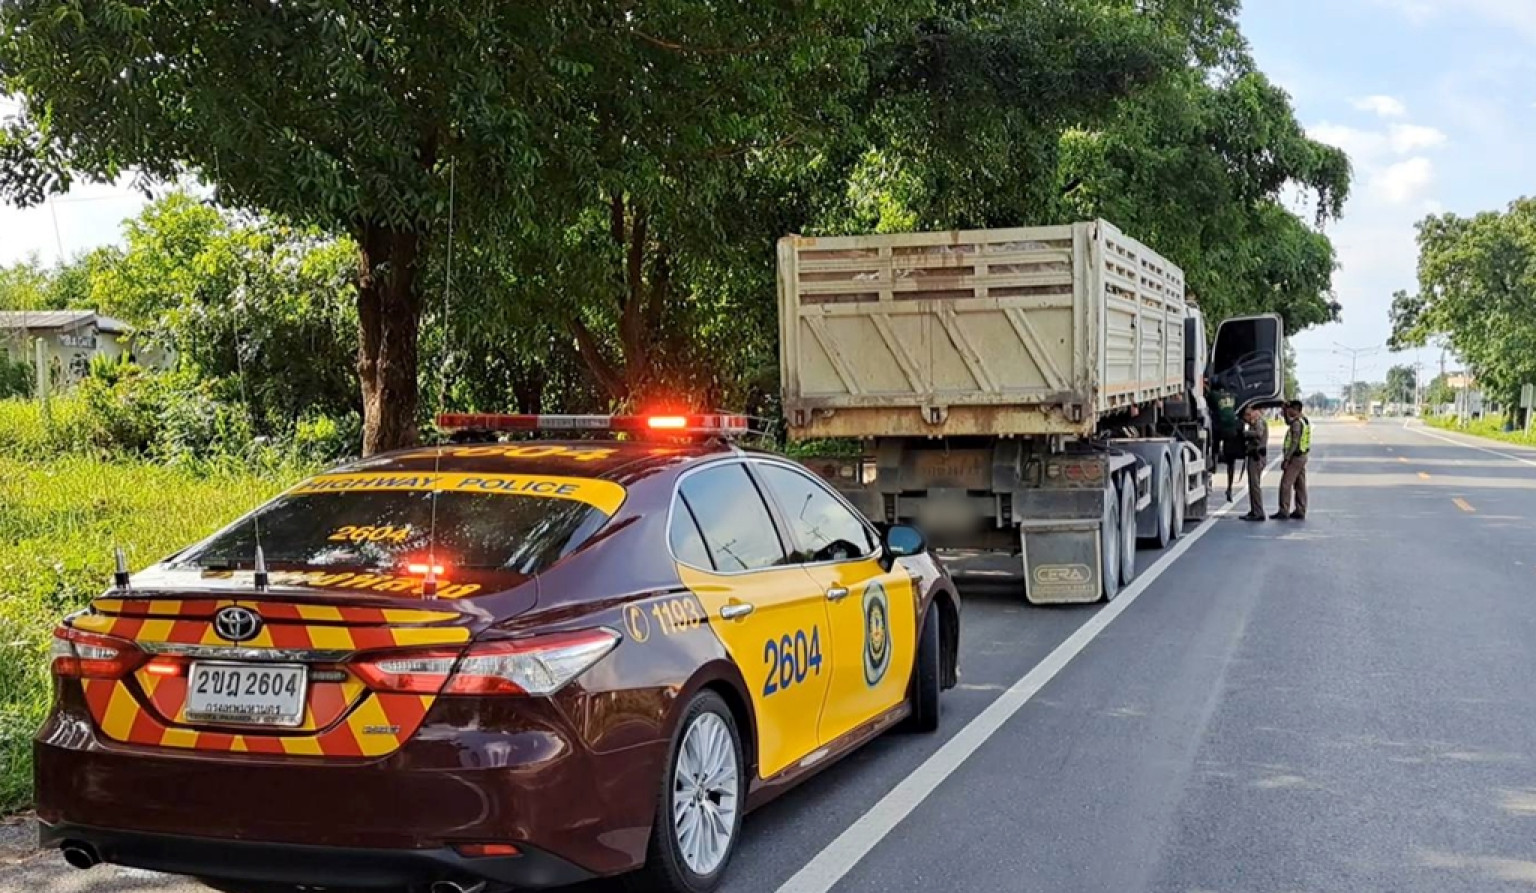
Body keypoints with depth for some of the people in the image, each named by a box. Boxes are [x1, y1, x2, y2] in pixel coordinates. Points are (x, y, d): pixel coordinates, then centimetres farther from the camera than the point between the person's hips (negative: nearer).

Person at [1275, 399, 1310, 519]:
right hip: (1302, 456, 10)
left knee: (1285, 484, -8)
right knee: (1300, 485, 10)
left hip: (1295, 457, -10)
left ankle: (1283, 511, -9)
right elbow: (1288, 422, 31)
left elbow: (1294, 443, -23)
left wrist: (1286, 459, -22)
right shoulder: (1305, 421, 12)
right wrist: (1285, 410, 19)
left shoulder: (1297, 423, -18)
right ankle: (1300, 511, 12)